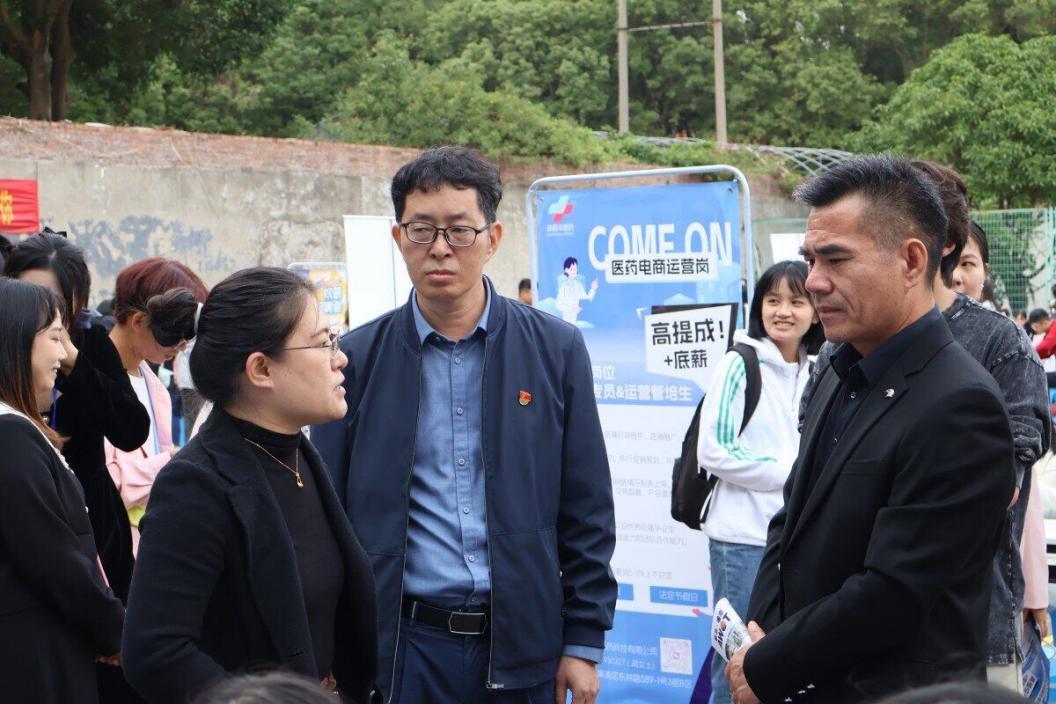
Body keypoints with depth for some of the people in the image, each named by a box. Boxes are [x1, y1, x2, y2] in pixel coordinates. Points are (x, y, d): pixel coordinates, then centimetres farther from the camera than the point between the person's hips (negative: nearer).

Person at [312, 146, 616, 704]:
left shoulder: (555, 349, 3)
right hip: (401, 648, 0)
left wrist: (583, 642, 1)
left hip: (522, 642, 1)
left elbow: (586, 512, 4)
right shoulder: (357, 359, 2)